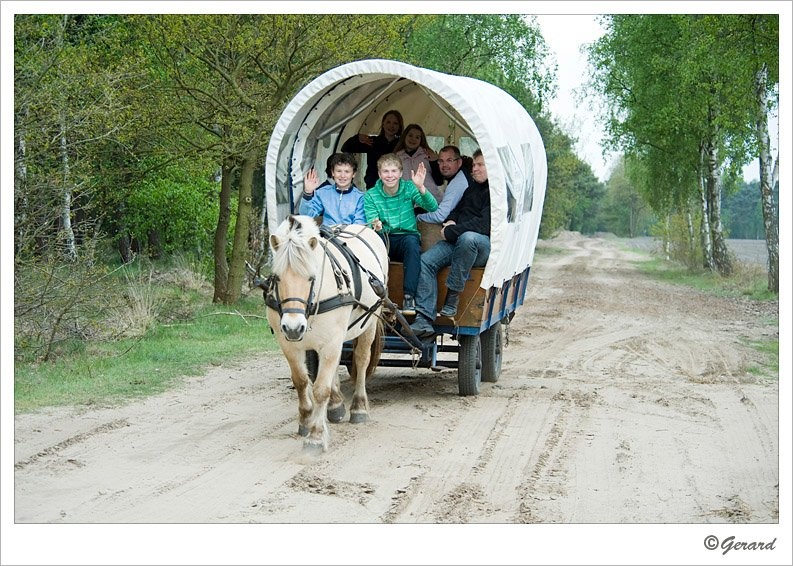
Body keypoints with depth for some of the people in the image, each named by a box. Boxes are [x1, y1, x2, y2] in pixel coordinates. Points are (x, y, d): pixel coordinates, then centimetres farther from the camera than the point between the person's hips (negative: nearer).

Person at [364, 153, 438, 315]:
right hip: (385, 241, 1)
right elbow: (372, 224, -9)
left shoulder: (409, 188, -1)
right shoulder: (370, 196, 1)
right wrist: (376, 226, -34)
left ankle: (409, 296, -35)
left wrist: (421, 187, -31)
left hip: (407, 237, -1)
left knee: (411, 241, -35)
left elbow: (432, 207, -15)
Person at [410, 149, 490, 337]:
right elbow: (458, 209, 37)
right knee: (426, 260, -18)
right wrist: (450, 221, 12)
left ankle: (453, 297, -29)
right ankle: (424, 319, -28)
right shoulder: (472, 188, 23)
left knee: (467, 237, -42)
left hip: (487, 246, -8)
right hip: (458, 242, 8)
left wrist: (451, 232, -13)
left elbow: (484, 224, -17)